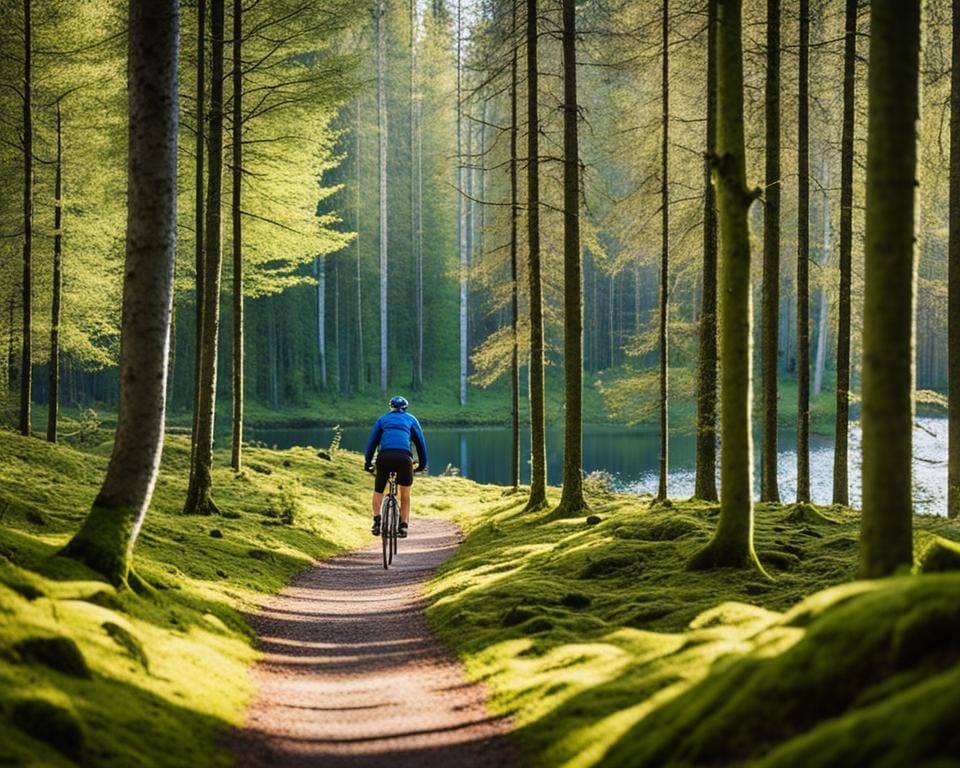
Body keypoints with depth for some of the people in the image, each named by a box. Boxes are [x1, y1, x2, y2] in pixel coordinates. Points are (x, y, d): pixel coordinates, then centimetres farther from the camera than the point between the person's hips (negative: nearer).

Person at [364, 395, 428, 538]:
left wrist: (367, 462, 23)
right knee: (405, 495, 14)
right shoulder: (411, 419, 23)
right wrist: (423, 464, 29)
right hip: (404, 457, -1)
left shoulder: (382, 419, 25)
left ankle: (377, 521, -1)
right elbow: (420, 442, 22)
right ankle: (403, 526, 5)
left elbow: (372, 441, 20)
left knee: (378, 491, 18)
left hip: (385, 457, 1)